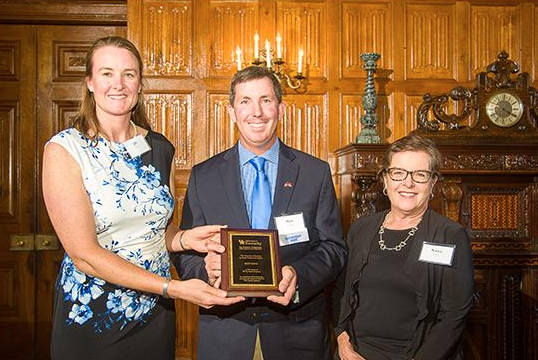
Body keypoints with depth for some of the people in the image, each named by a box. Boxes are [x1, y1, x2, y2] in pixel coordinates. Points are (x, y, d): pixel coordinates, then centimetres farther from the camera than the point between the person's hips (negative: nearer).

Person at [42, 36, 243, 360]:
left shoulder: (160, 149, 3)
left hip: (156, 316, 4)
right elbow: (84, 254, -18)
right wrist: (174, 288, -25)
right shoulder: (64, 150, -12)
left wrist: (185, 238, -9)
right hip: (90, 318, -4)